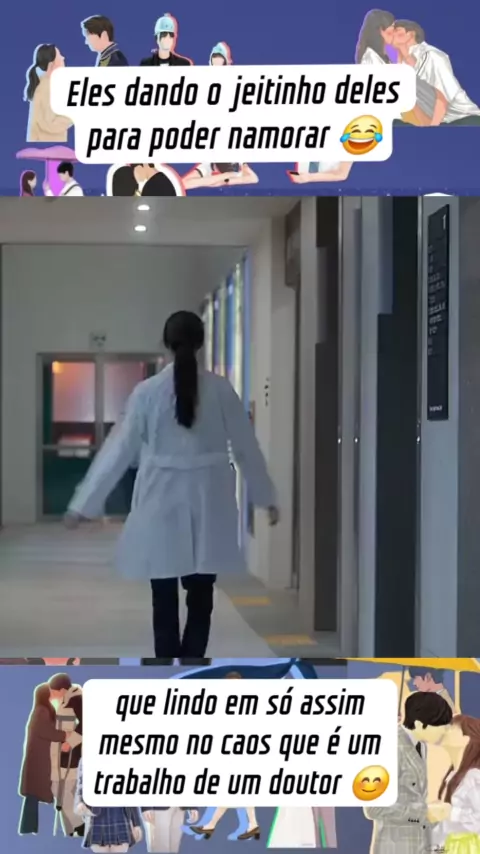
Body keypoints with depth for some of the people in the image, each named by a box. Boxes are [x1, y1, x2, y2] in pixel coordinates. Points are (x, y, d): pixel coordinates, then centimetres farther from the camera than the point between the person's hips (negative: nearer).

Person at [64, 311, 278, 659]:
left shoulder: (148, 391, -6)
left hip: (161, 503, -1)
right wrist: (267, 496, 18)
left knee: (165, 600, 7)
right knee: (200, 600, 9)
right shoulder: (221, 389, -3)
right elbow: (247, 447, 5)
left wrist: (84, 503, 5)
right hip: (208, 503, 1)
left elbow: (119, 450, -3)